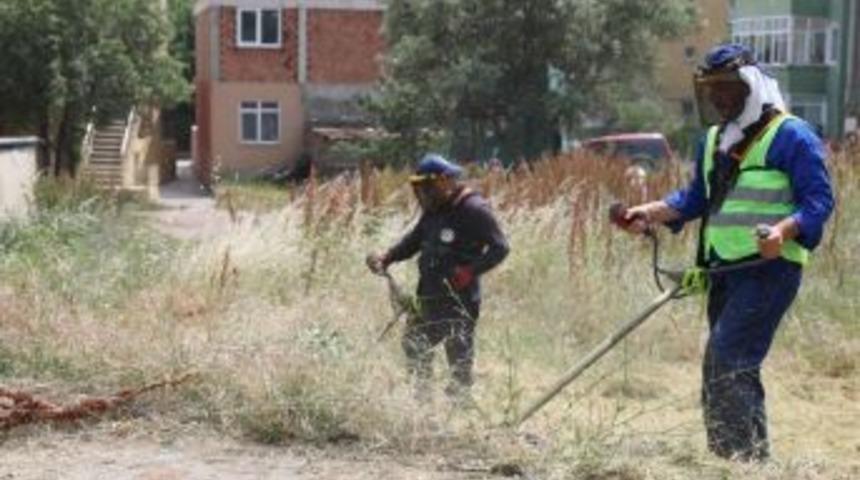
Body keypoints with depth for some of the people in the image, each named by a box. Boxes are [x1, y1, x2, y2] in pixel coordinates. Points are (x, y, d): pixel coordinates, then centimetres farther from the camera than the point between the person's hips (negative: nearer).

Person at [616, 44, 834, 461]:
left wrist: (783, 231, -30)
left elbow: (818, 200, -11)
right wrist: (650, 213, 7)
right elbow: (696, 197, 23)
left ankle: (743, 456, -13)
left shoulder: (791, 136, -8)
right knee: (736, 366, 12)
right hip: (724, 270, 9)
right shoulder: (714, 140, 17)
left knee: (726, 361, -18)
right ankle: (752, 456, 22)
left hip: (769, 268, -8)